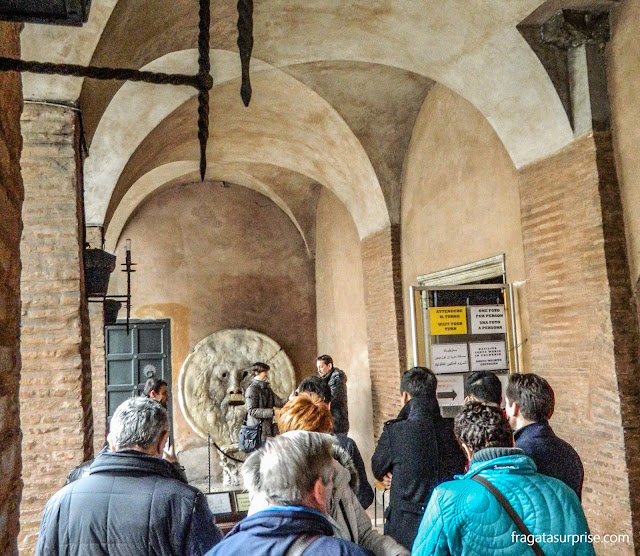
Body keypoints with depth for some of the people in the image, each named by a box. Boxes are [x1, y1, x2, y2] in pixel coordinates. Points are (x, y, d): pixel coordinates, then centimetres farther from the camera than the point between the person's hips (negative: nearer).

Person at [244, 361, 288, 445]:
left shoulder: (267, 388, 15)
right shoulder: (252, 389, -10)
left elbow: (278, 402, 6)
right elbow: (252, 411, -18)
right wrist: (272, 412, -23)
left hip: (268, 429, 8)